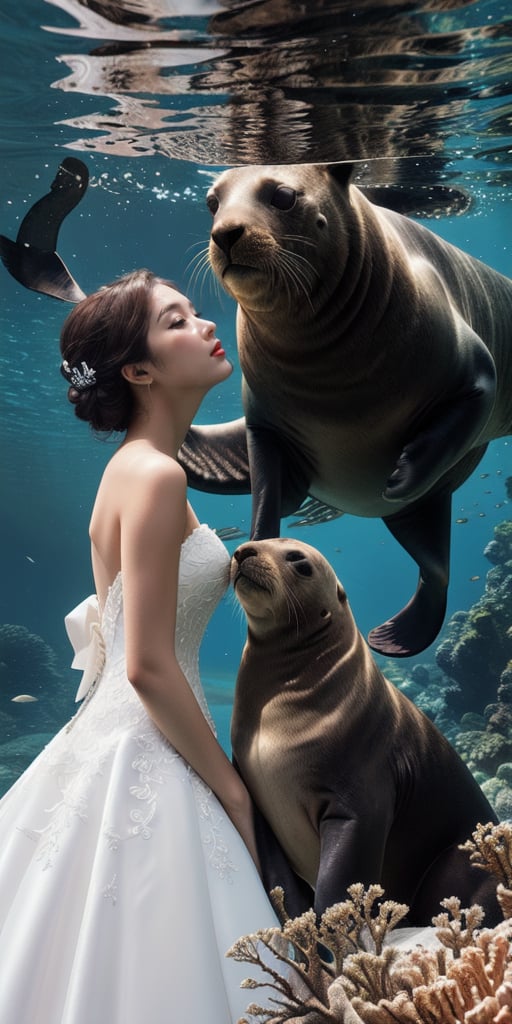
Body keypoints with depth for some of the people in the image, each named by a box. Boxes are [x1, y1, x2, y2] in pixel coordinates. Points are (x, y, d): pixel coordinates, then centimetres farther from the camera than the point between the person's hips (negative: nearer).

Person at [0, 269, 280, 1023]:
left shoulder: (136, 465, 11)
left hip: (114, 737, 9)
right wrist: (234, 792, -12)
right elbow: (150, 668, -22)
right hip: (144, 761, -9)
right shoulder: (156, 477, -19)